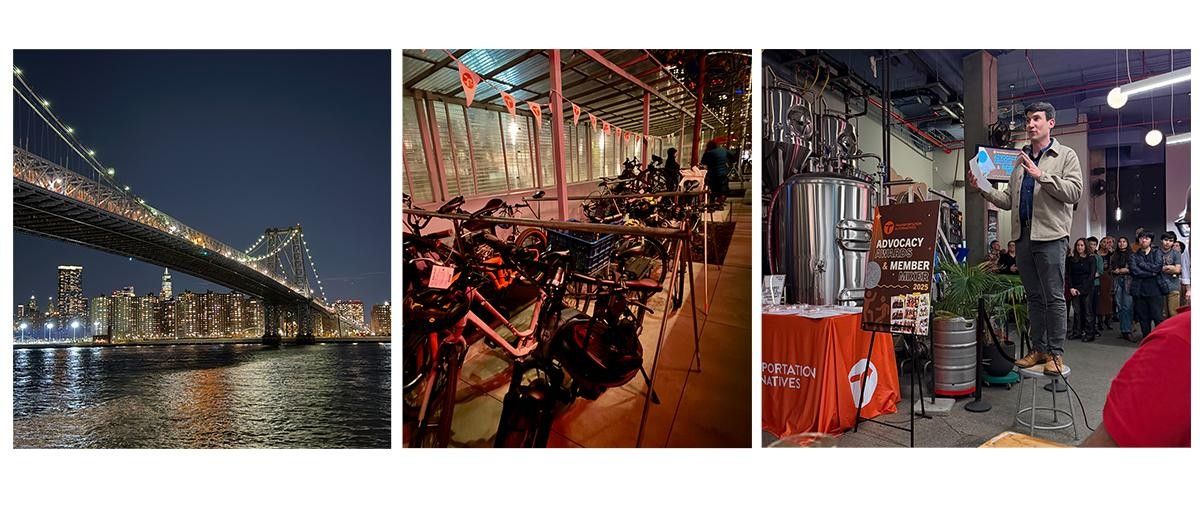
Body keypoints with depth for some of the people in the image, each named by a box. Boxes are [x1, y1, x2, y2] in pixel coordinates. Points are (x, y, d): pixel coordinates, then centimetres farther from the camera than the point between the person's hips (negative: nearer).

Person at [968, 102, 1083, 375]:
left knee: (1054, 297, -4)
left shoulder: (1066, 155, 5)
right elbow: (1008, 200, 16)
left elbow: (1074, 191, -9)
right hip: (1023, 236, 5)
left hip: (1050, 235, -5)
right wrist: (983, 188, 3)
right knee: (1034, 297, 10)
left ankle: (1055, 353, 2)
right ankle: (1039, 349, 17)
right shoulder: (1020, 161, 19)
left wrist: (1041, 175, -16)